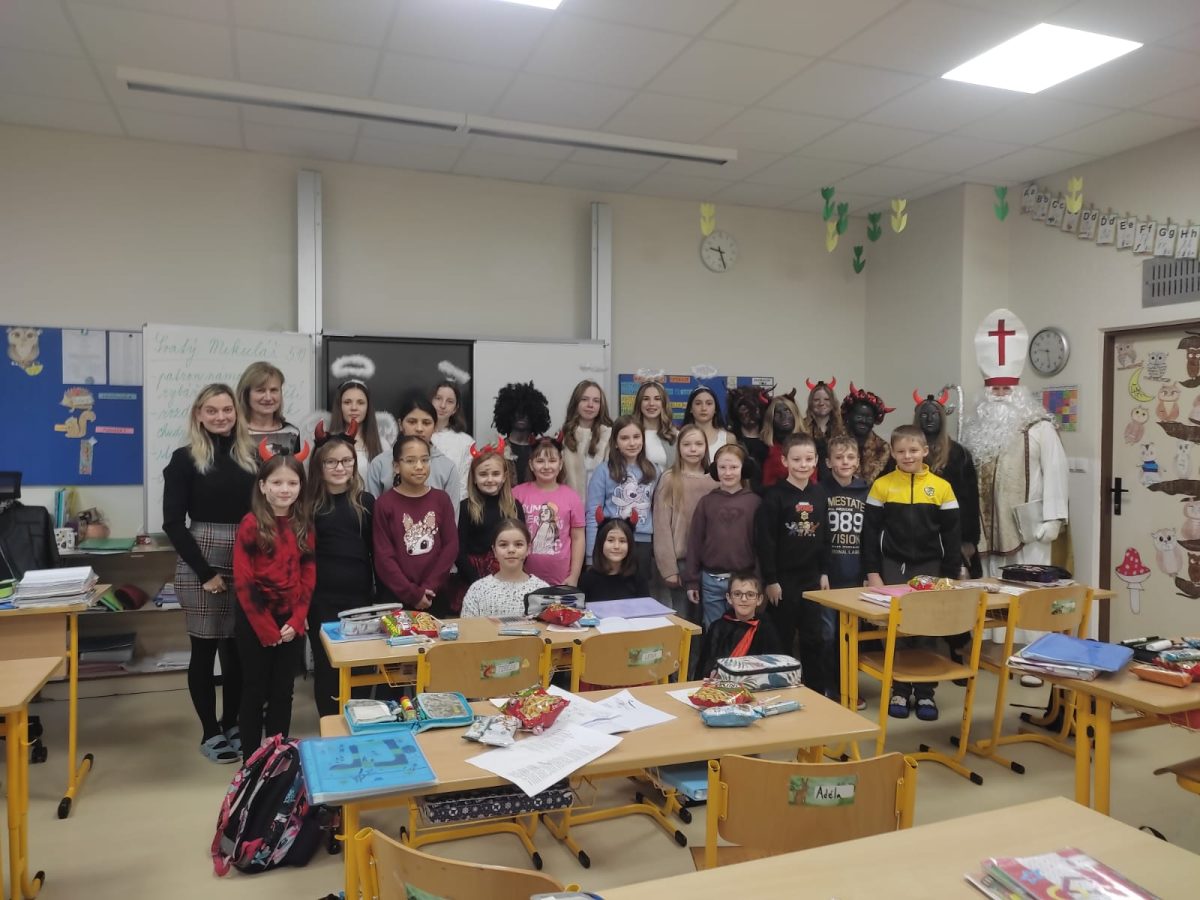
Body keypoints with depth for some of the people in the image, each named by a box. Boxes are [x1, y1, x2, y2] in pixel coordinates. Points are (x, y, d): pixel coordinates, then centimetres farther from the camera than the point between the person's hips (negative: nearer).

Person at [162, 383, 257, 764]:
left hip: (246, 563, 3)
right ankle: (210, 732, 19)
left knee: (237, 647, 9)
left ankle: (232, 725, 25)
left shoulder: (251, 457, 6)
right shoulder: (185, 459, -3)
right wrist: (205, 571, -12)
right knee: (205, 648, 5)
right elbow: (173, 523, -6)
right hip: (201, 563, -3)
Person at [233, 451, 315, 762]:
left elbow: (309, 576, 4)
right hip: (255, 622, -4)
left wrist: (296, 621, -6)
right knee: (254, 692, 8)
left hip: (292, 622, 4)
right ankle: (251, 760, 21)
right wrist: (266, 627, -13)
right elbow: (243, 581, -13)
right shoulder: (251, 524, -10)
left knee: (283, 692, 13)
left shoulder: (304, 526, 4)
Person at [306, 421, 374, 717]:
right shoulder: (309, 504, 0)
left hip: (360, 596, 1)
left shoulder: (365, 501, 4)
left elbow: (376, 550, 6)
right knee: (326, 666, 6)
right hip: (322, 599, -1)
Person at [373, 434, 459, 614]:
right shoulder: (384, 504, -4)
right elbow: (383, 556, -7)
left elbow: (451, 545, 0)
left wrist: (429, 587, -8)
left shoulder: (441, 499, 4)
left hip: (435, 595, 2)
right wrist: (412, 593, -10)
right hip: (396, 596, -2)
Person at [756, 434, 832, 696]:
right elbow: (765, 540, -14)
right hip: (783, 578, -5)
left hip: (811, 577, 5)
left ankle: (817, 691, 25)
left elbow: (824, 537, 13)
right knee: (781, 639, 5)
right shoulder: (775, 495, -12)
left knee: (814, 638, 13)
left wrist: (824, 573, 10)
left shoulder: (819, 494, 6)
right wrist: (770, 580, -15)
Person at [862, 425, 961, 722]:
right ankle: (899, 691, 17)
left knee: (927, 631, 4)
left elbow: (952, 536, 3)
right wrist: (873, 572, -5)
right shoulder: (882, 485, -2)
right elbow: (870, 533, 0)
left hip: (930, 568, 1)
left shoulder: (942, 487, 0)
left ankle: (925, 693, 18)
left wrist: (949, 575, -1)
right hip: (893, 568, 0)